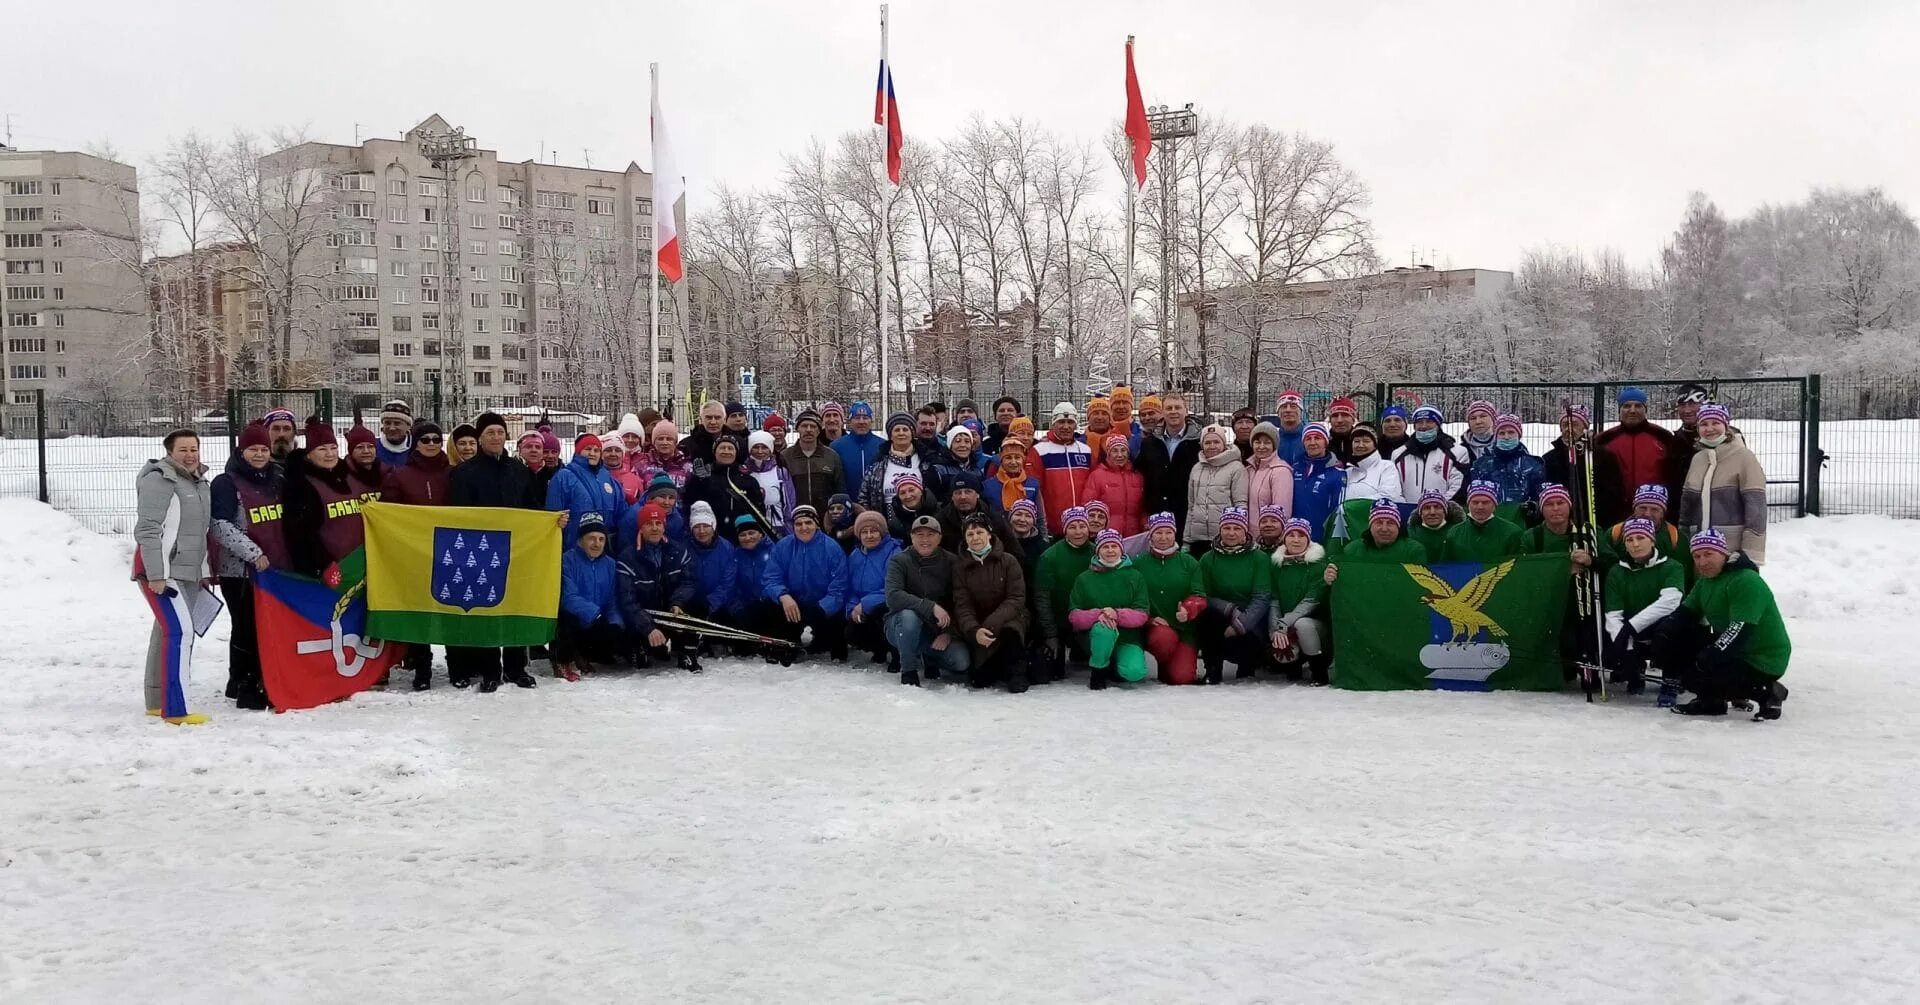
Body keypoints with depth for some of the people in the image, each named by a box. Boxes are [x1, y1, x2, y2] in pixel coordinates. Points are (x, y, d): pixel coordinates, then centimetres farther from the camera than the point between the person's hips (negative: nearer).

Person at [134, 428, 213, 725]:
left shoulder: (199, 482, 15)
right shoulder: (158, 480, -13)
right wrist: (156, 575, -21)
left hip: (188, 573, 9)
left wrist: (205, 572, 23)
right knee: (180, 631, -18)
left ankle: (158, 702, 26)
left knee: (168, 633, 15)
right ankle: (175, 710, -19)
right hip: (161, 572, -9)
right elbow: (147, 531, -17)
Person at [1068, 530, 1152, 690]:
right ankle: (1098, 670, -9)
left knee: (1135, 672, -28)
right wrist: (1098, 615, -23)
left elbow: (1141, 615, -4)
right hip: (1097, 636, -1)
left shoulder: (1134, 576, 5)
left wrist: (1117, 614, -23)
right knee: (1103, 628, -37)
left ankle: (1113, 670, 11)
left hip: (1128, 637, 1)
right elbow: (1073, 616, -3)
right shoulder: (1084, 579, 5)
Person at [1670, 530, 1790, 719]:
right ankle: (1710, 699, 9)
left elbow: (1739, 630, -29)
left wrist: (1706, 659, -30)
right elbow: (1686, 613, 9)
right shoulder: (1705, 581, 9)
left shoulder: (1747, 581, -22)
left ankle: (1765, 692, -6)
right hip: (1732, 649, 9)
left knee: (1693, 675, -21)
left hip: (1763, 662, -9)